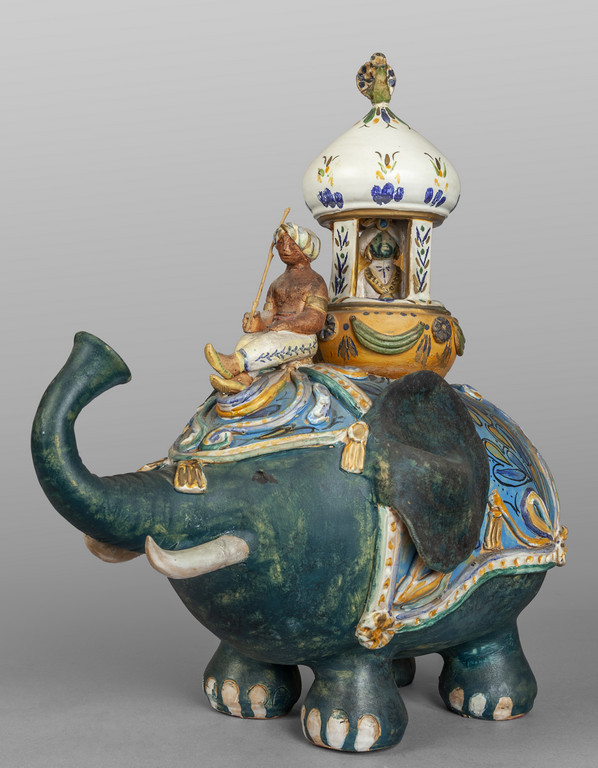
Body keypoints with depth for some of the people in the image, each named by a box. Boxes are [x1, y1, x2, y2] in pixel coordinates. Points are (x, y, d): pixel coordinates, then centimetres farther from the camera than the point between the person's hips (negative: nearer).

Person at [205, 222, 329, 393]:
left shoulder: (315, 282, 4)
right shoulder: (276, 285, 26)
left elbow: (315, 321, -10)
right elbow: (268, 314, 13)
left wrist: (282, 326, -21)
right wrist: (259, 323, -12)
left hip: (304, 340, -6)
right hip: (275, 335, 6)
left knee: (274, 339, -36)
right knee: (247, 340, -23)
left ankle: (233, 364, -52)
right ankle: (242, 379, -48)